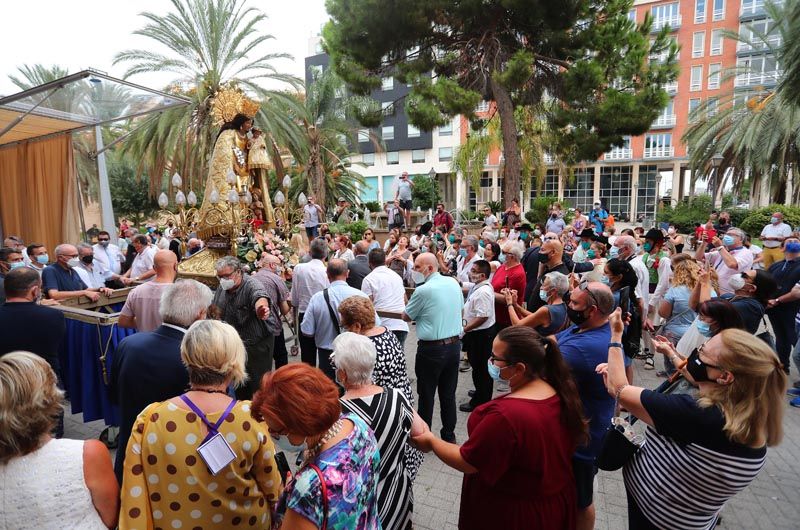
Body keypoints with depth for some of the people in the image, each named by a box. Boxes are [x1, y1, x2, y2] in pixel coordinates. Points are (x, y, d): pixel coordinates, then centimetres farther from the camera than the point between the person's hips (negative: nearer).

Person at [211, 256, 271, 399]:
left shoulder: (251, 284, -21)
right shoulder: (222, 288, 2)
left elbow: (259, 296, -44)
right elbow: (214, 308, 18)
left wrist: (261, 308, -67)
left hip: (256, 345, -7)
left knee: (258, 387, 2)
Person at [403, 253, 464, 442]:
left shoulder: (423, 290, -17)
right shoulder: (453, 283, 2)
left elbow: (406, 317, -5)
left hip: (432, 348, -6)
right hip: (454, 344, 6)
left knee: (426, 394, 9)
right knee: (448, 393, 16)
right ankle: (449, 435, 27)